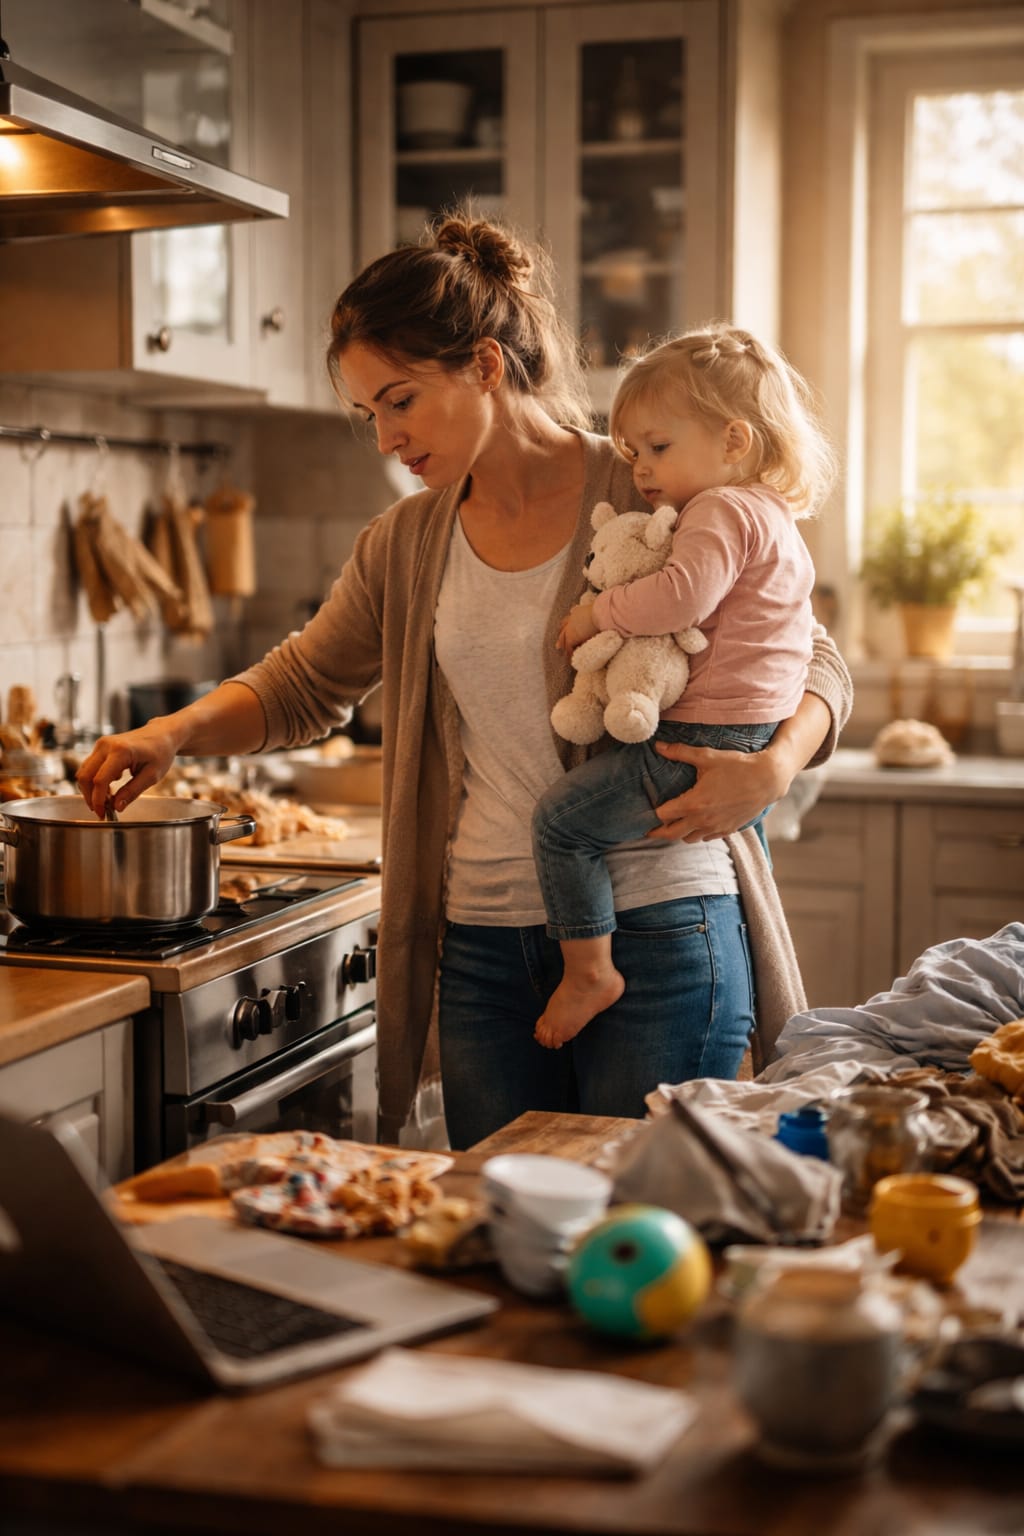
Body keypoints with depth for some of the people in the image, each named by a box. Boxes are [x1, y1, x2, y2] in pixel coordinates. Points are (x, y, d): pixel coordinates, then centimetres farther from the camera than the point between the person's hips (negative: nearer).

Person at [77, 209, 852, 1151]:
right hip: (483, 950, 5)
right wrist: (177, 732, 0)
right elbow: (300, 687, 18)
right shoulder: (406, 546, 9)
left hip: (655, 932, -4)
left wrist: (770, 769, -20)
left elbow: (814, 661, 0)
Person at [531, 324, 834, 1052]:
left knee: (562, 815, -8)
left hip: (705, 742, -11)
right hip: (763, 743, 11)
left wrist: (596, 613, -17)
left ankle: (588, 970, -6)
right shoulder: (776, 521, 21)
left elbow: (682, 595, -30)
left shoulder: (721, 509, -12)